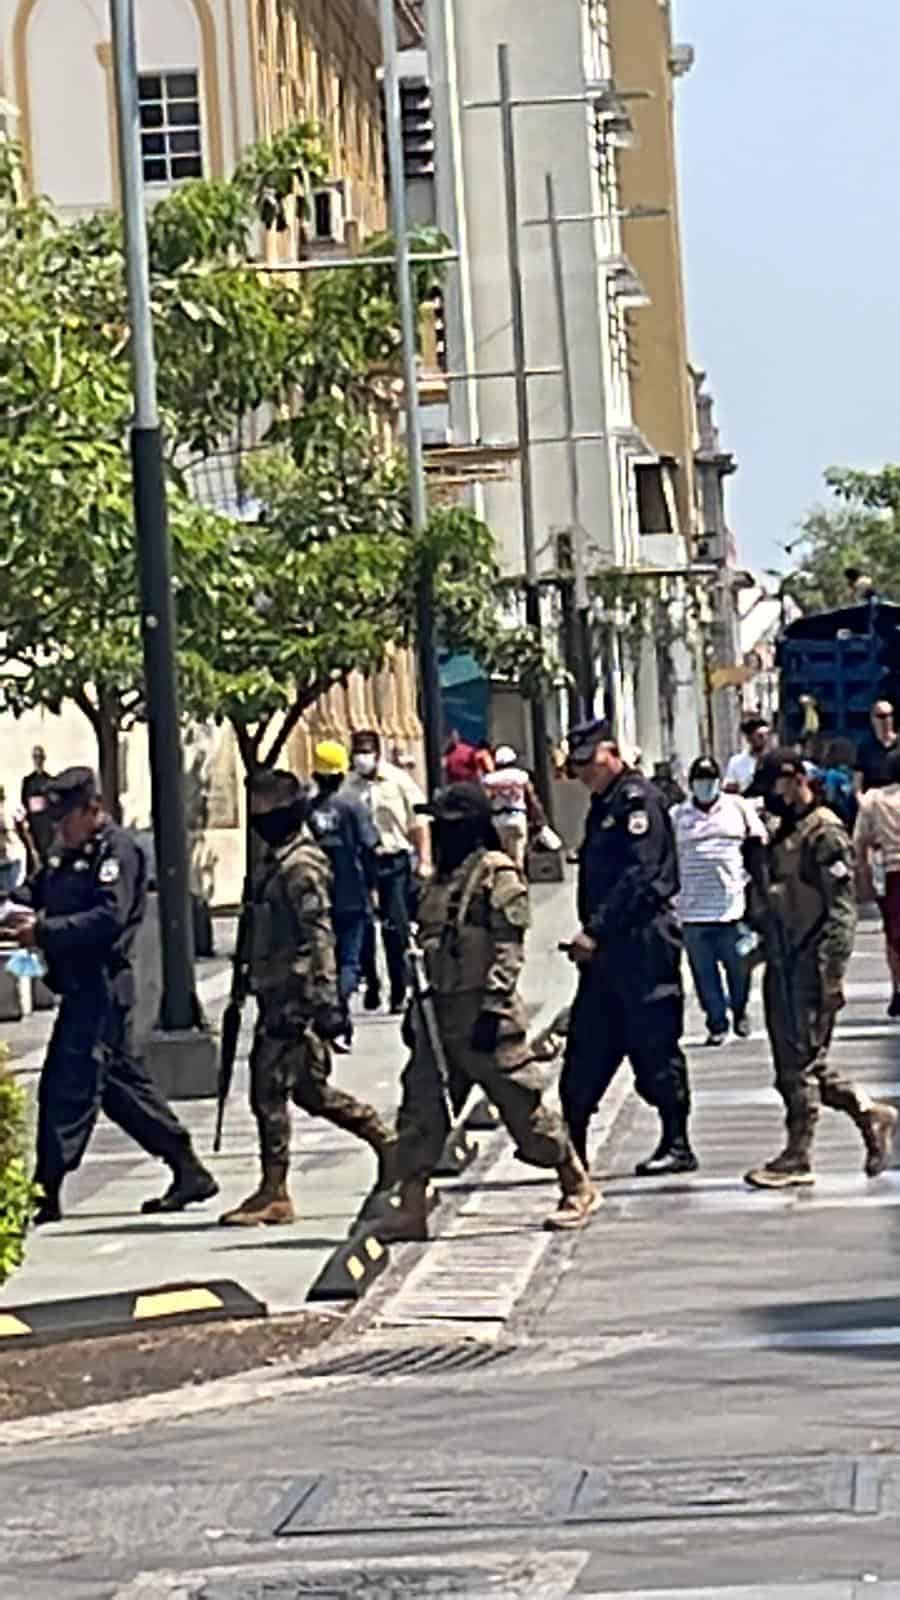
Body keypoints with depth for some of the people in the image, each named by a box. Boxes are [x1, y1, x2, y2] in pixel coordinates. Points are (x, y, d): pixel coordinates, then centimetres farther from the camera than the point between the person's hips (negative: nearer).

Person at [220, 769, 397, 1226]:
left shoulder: (301, 867, -14)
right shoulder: (276, 863, 17)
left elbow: (319, 937, -20)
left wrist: (325, 1000, -25)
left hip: (293, 995, -10)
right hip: (277, 995, 10)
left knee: (269, 1087, -8)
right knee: (309, 1088, 15)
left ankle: (274, 1193, -4)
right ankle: (387, 1142, 24)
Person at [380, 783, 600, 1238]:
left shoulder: (497, 875, -9)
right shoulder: (439, 881, 17)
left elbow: (508, 948, -15)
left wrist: (493, 1007, -21)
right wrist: (415, 1007, 20)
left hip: (482, 1013, -8)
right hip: (438, 1012, 8)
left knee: (523, 1105, -1)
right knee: (420, 1109, 2)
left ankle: (578, 1188, 14)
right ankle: (412, 1208, 4)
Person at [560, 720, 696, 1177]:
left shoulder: (637, 800, -10)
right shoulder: (602, 806, 19)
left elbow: (640, 878, -19)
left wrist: (595, 931, -20)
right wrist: (589, 935, 11)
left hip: (643, 944, -9)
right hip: (605, 948, 9)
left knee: (654, 1045, -4)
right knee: (586, 1047, 7)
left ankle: (677, 1146, 4)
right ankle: (571, 1145, 10)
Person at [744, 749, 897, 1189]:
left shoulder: (826, 835, -12)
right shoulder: (784, 835, 16)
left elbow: (841, 912, -16)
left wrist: (831, 976, -21)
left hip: (810, 967, -9)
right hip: (782, 966, 9)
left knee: (800, 1062, -5)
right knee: (803, 1062, 11)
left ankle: (797, 1157, 1)